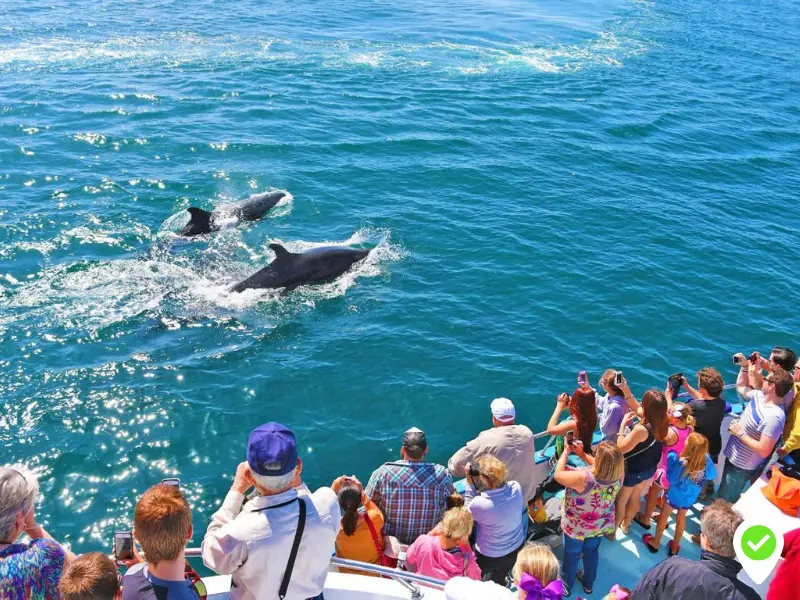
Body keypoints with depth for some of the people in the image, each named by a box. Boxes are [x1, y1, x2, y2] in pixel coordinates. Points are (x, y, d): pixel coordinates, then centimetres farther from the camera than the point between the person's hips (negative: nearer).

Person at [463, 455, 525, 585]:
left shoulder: (480, 503, -39)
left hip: (490, 557, -4)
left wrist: (470, 483, -19)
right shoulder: (516, 487, -26)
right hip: (517, 549, 4)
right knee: (499, 580, 34)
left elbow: (468, 512, -13)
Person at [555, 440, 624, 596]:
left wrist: (566, 452, -15)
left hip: (576, 527, -4)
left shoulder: (584, 478, -43)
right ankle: (588, 583, 55)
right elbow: (601, 466, -2)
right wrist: (582, 453, -3)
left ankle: (566, 586, 49)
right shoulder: (618, 475, -26)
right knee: (592, 552, 31)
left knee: (571, 555, 24)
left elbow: (558, 475, -26)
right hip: (600, 526, 4)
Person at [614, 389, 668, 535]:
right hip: (650, 469, 7)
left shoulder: (641, 429, -39)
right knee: (635, 498, 30)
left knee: (620, 501, 18)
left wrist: (623, 424, -24)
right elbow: (641, 412, 1)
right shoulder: (664, 424, -18)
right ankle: (625, 524, 52)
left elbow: (620, 448, -29)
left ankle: (612, 530, 37)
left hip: (632, 471, -7)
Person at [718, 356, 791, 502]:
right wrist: (745, 366, 2)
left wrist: (740, 433, -25)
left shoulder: (774, 416, -34)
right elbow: (741, 386, 16)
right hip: (732, 457, 8)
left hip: (742, 467, -8)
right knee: (723, 494, 30)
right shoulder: (759, 396, -7)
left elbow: (764, 451, -33)